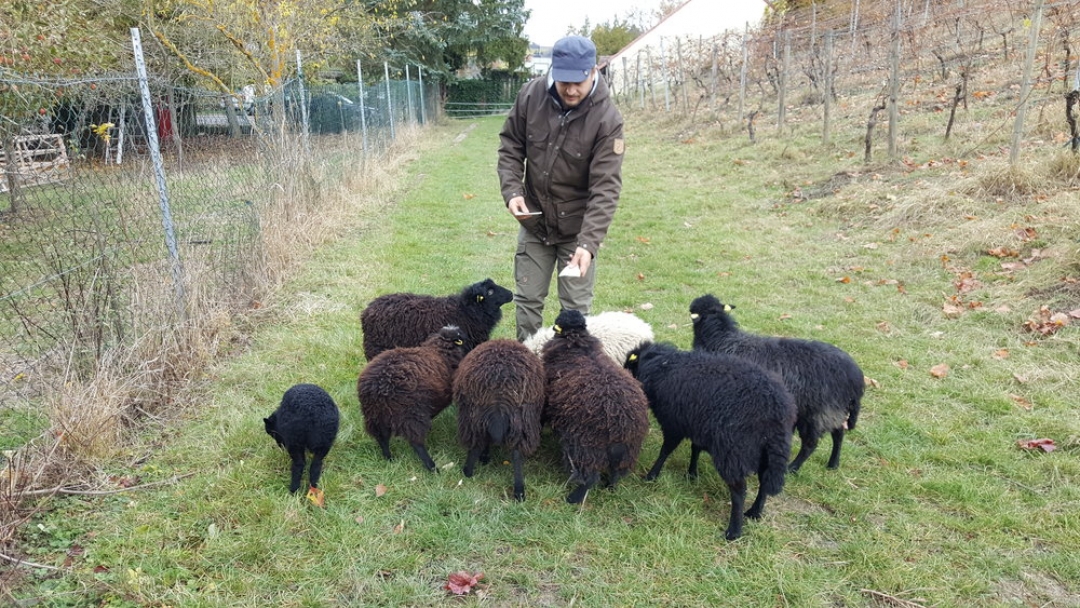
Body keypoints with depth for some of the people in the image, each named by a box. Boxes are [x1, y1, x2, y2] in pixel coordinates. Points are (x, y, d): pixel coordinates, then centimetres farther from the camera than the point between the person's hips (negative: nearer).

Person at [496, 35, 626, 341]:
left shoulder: (607, 118, -20)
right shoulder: (530, 95, -11)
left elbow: (605, 187, -24)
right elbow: (510, 147, 2)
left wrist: (588, 242, -35)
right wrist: (512, 190, -15)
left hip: (577, 227, -3)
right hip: (533, 221, 3)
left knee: (576, 307, 6)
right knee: (527, 299, 14)